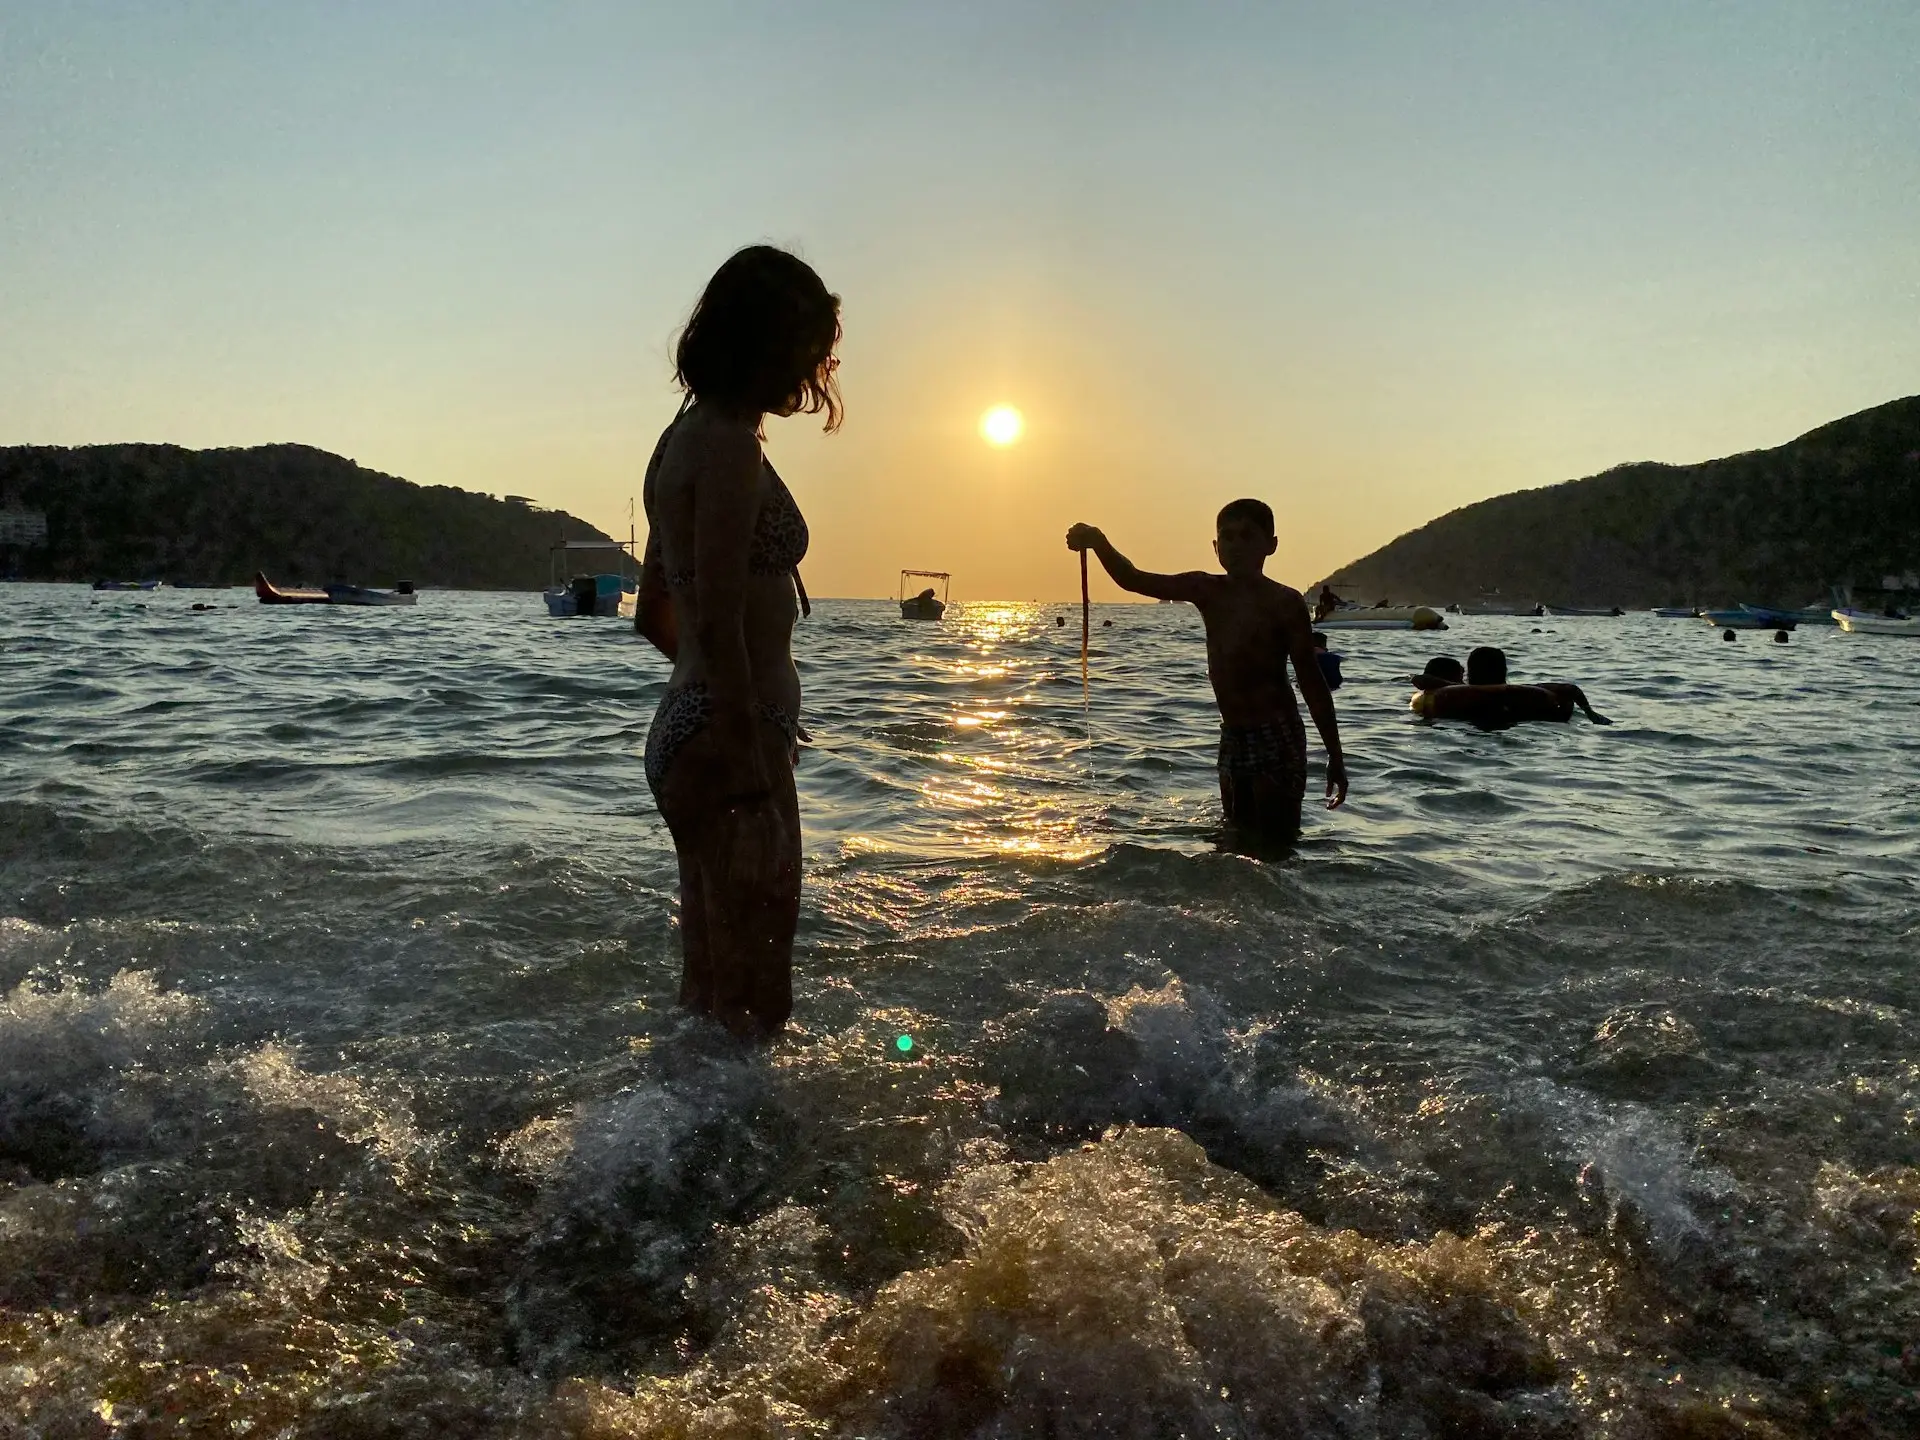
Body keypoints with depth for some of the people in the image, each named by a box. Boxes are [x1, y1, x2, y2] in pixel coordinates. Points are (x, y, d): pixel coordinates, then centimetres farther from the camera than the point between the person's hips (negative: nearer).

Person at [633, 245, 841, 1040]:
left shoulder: (686, 437, 15)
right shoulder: (731, 445, -15)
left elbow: (655, 613, 22)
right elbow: (718, 621, -22)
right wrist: (752, 762, -21)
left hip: (685, 728, 10)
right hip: (731, 741, -10)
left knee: (710, 987, 20)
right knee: (749, 1001, -2)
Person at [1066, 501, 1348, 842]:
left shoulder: (1283, 602, -9)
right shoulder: (1206, 590, 5)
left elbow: (1312, 682, -7)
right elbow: (1133, 579, 5)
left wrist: (1335, 757, -6)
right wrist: (1098, 542, -15)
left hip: (1277, 740, -6)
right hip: (1233, 739, 6)